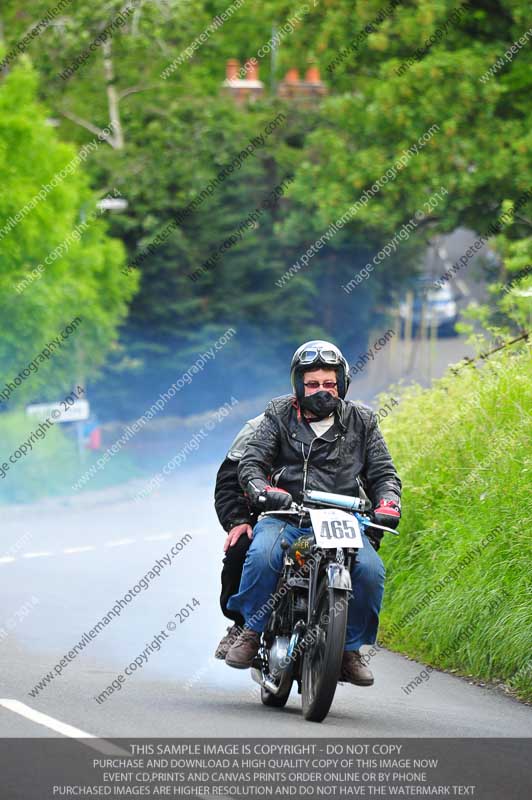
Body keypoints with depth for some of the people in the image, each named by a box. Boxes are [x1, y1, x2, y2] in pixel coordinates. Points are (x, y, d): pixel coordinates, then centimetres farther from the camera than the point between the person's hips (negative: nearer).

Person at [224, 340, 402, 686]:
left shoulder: (361, 421, 14)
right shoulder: (280, 415, 10)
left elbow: (383, 472, 14)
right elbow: (250, 461, 2)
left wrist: (387, 502, -8)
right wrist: (261, 488, -20)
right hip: (286, 516, -1)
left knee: (370, 570, -26)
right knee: (262, 556, -33)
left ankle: (351, 649, -8)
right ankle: (251, 631, -15)